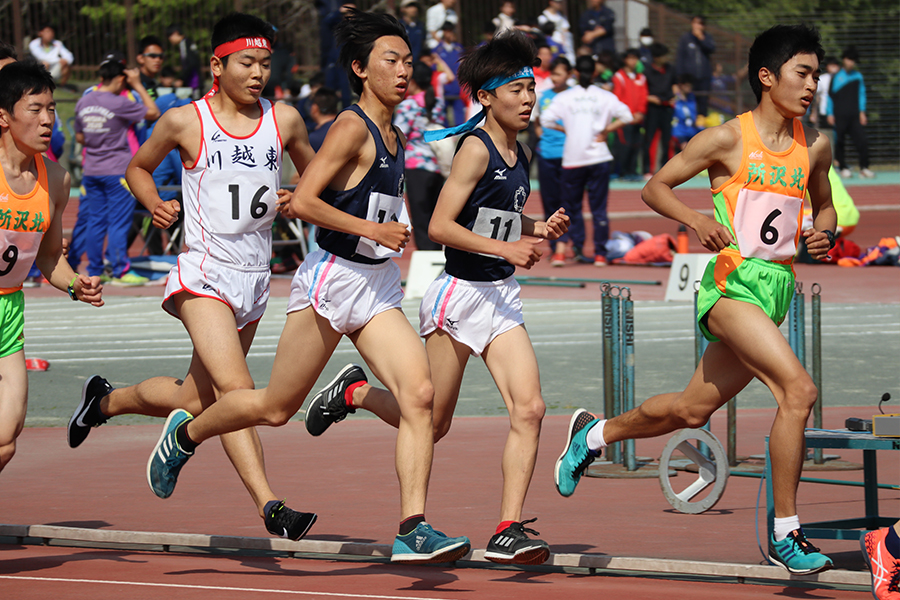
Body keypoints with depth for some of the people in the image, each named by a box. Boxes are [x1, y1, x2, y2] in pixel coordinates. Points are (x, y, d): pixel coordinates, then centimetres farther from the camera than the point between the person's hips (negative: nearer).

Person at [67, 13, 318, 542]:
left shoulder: (284, 120, 5)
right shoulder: (185, 122, -3)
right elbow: (138, 168, 14)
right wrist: (155, 205, -6)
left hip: (255, 279, 5)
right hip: (204, 275, -5)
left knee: (197, 401, 14)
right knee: (236, 389, -22)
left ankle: (106, 400, 40)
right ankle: (270, 506, -25)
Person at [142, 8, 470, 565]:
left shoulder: (395, 137, 13)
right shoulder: (352, 127, -13)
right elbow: (302, 201, -20)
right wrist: (371, 229, -22)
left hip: (380, 289, 7)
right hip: (332, 280, -7)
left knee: (420, 393, -14)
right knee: (276, 407, 5)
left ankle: (413, 530, -16)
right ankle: (184, 434, 33)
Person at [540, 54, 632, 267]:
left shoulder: (564, 97, 1)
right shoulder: (605, 97, 2)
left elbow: (546, 119, -9)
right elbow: (626, 116, -9)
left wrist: (564, 129, 5)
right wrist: (606, 131, 0)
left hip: (573, 160, 0)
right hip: (599, 159, 0)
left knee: (571, 205, 11)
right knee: (599, 207, 3)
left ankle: (577, 248, 0)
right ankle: (600, 254, -1)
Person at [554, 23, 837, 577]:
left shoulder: (815, 146, 10)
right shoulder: (728, 139, -6)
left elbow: (824, 206, 26)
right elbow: (656, 187, 2)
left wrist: (824, 232, 3)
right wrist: (696, 219, -17)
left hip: (778, 289, 7)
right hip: (733, 279, -7)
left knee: (693, 409, 16)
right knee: (799, 389, -24)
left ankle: (594, 434, 42)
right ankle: (785, 535, -17)